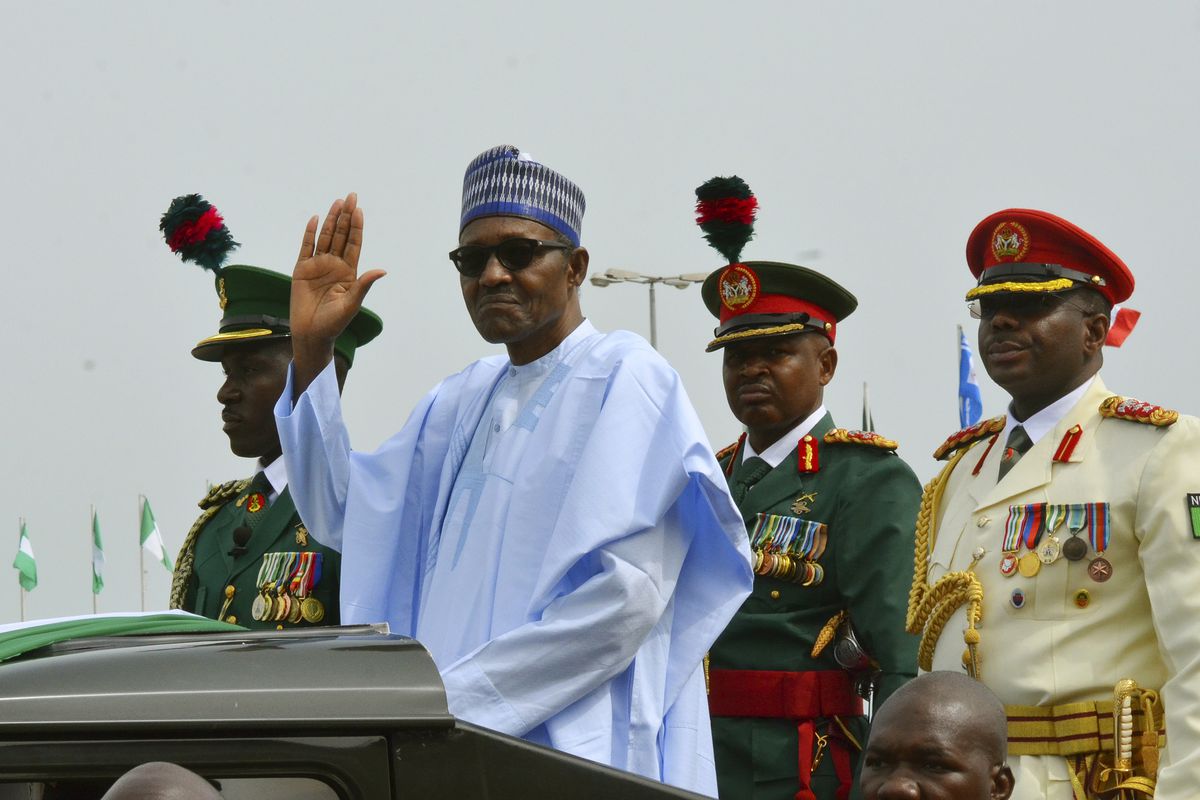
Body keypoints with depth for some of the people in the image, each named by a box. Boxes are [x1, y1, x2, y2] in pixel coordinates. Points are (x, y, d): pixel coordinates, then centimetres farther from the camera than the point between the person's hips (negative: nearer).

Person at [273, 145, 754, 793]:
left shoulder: (626, 381, -8)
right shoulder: (462, 401, 16)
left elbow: (627, 594, -17)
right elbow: (346, 516, 22)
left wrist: (461, 699, -18)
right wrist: (310, 348, 11)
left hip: (578, 756, -7)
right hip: (454, 752, 7)